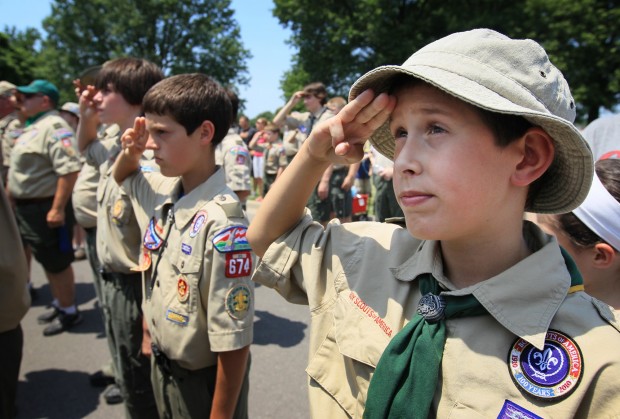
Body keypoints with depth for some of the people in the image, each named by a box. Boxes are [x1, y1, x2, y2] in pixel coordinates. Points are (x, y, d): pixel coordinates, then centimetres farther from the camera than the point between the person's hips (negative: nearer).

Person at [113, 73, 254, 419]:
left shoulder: (222, 223, -29)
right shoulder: (163, 192, -6)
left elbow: (233, 339, -25)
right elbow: (124, 178, 18)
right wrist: (129, 152, -4)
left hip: (204, 380, -7)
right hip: (162, 365, 7)